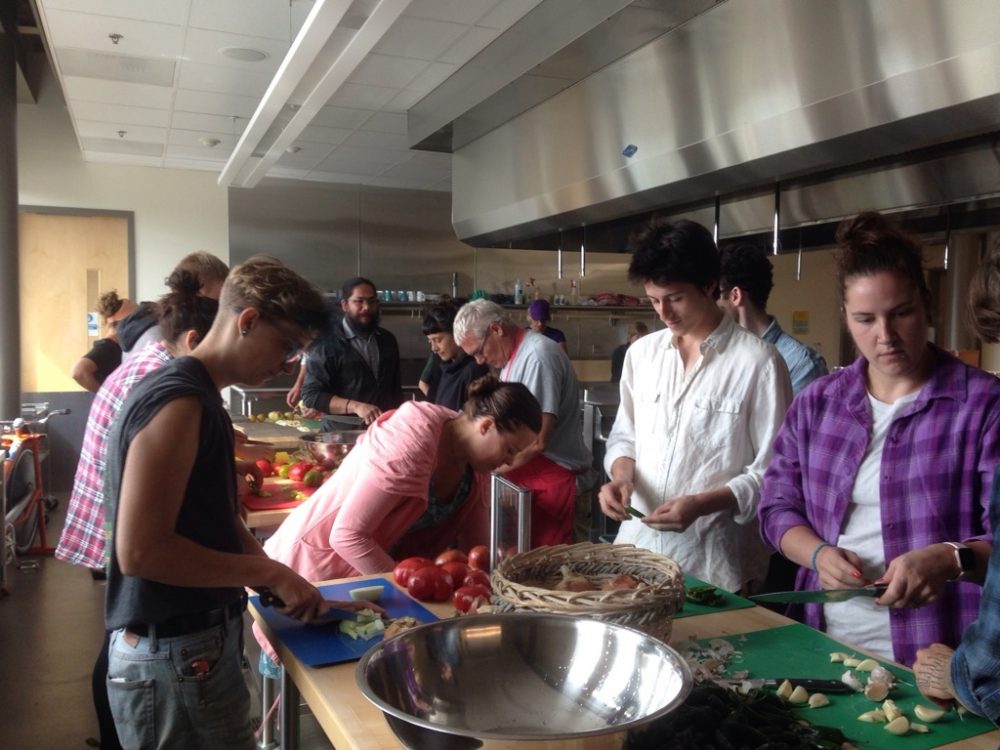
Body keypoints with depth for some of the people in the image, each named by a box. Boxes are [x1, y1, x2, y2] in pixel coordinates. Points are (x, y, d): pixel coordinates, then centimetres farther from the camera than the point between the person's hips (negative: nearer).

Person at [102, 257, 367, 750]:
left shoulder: (198, 396, 10)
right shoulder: (178, 402, -21)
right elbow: (140, 550, -26)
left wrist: (277, 579, 6)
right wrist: (267, 571, -18)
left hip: (199, 642, 9)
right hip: (174, 657, -9)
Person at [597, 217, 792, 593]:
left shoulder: (757, 361, -11)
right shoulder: (641, 353, 5)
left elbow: (773, 471, -9)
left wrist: (702, 504, -21)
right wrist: (622, 476, -6)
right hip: (638, 544, 5)